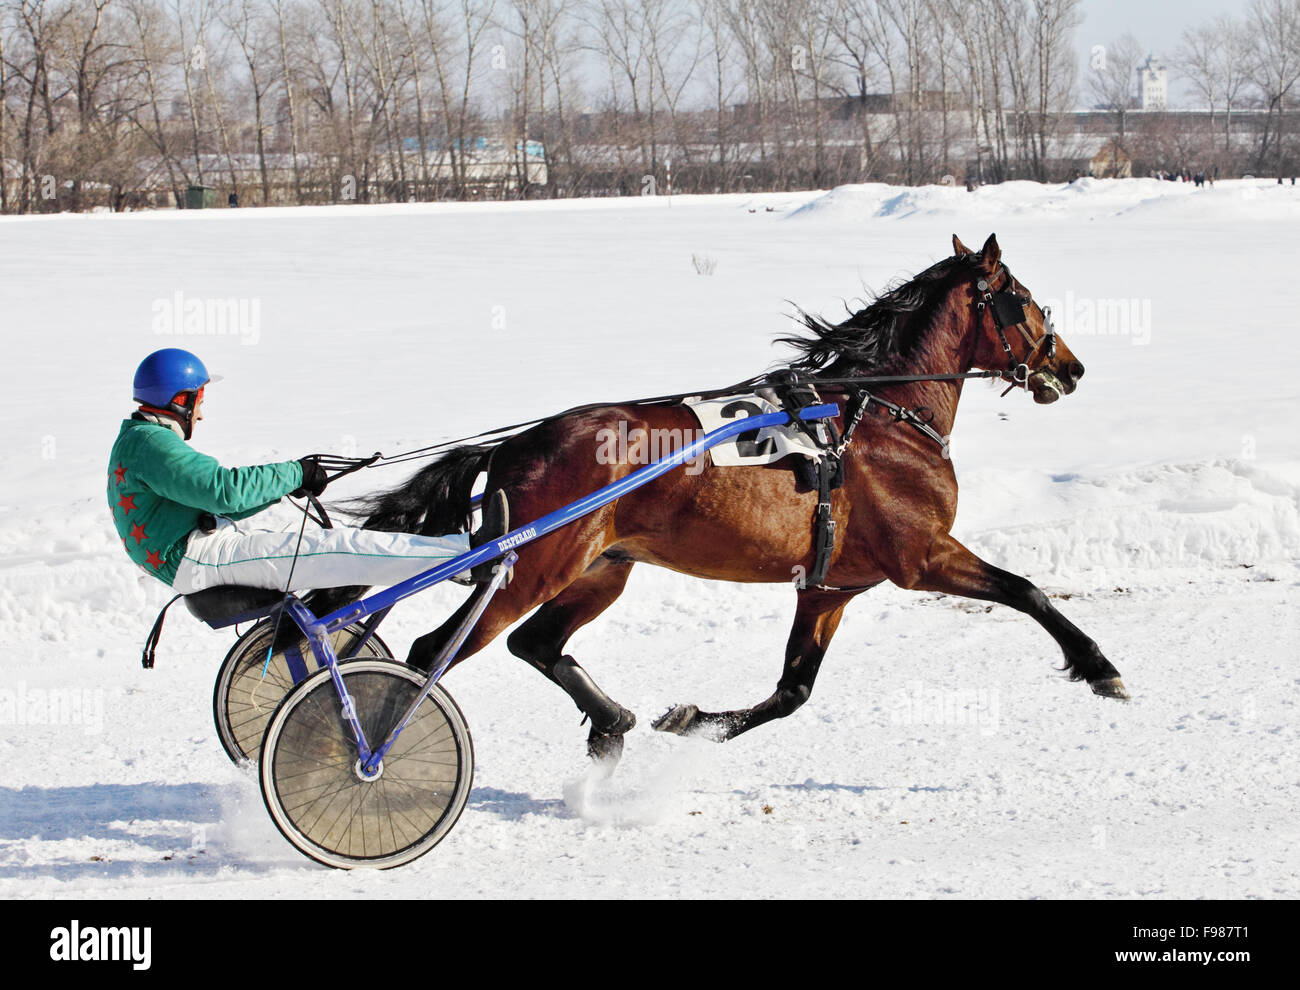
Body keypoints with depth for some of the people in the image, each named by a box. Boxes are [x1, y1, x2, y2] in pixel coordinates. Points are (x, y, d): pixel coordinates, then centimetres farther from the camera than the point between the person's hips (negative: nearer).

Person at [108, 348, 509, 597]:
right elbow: (224, 489, -24)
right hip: (199, 555, -11)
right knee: (334, 549, -17)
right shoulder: (151, 443, -13)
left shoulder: (137, 440, 23)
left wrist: (285, 483, 14)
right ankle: (472, 553, -21)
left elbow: (213, 502, 25)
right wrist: (292, 475, -11)